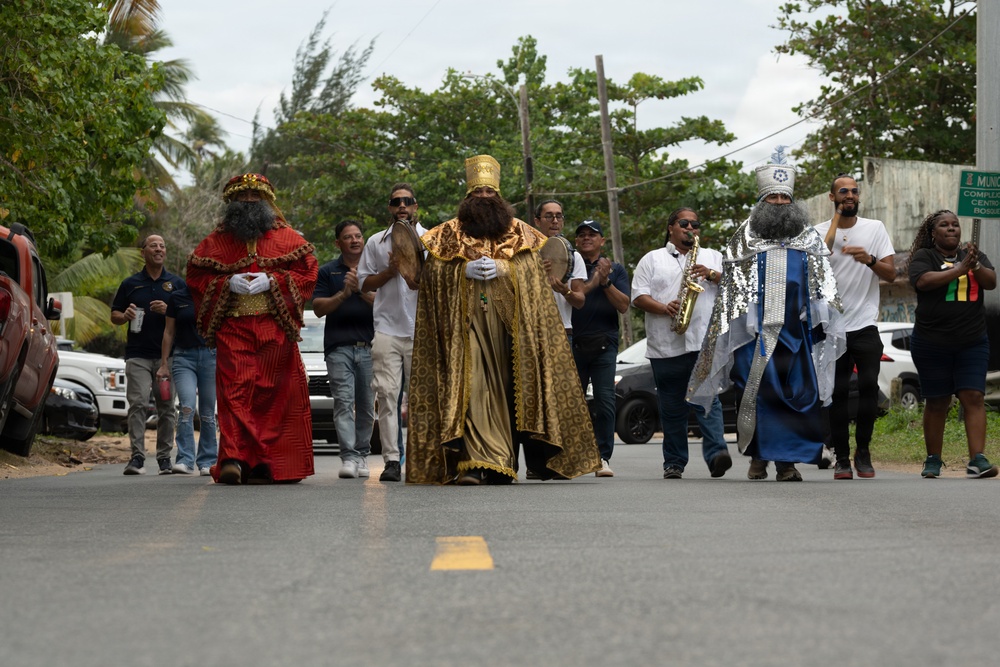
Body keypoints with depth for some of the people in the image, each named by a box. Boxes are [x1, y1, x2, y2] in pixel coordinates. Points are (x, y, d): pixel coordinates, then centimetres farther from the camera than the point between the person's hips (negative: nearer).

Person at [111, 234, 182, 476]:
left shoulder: (177, 283, 10)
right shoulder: (130, 284, 12)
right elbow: (114, 316, 16)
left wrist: (168, 310, -10)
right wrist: (125, 316, -6)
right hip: (138, 354, 0)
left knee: (166, 406, 3)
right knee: (137, 404, -11)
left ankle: (164, 457, 9)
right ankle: (137, 456, -13)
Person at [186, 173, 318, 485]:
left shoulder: (286, 238, 13)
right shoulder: (216, 241, 15)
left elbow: (307, 272, 6)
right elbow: (196, 277, 11)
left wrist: (271, 281, -9)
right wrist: (227, 283, -7)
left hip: (275, 328, 0)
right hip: (232, 327, 0)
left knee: (272, 394, -2)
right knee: (235, 391, -13)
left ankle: (266, 463, 4)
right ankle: (233, 459, -22)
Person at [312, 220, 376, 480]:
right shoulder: (327, 272, 11)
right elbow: (318, 308, 3)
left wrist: (362, 290, -12)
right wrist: (344, 293, -9)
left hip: (369, 346, 1)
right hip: (338, 347, -1)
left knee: (367, 405, 2)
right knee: (344, 400, -13)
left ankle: (362, 454, 13)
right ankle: (349, 457, -19)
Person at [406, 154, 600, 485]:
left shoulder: (519, 233, 15)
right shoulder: (449, 234, 14)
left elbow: (531, 268, 4)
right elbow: (433, 272, 4)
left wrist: (503, 268, -12)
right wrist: (464, 270, -11)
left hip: (508, 319, 1)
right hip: (465, 323, -1)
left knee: (505, 388, -2)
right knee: (472, 386, -13)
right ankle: (474, 464, -21)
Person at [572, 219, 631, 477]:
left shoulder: (615, 270, 13)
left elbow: (623, 306, 2)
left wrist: (606, 282, -10)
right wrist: (591, 284, -15)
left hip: (604, 343, 0)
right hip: (573, 343, 0)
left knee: (605, 402, -8)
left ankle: (603, 457, -4)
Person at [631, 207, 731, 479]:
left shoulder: (713, 257, 20)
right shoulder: (652, 259, 15)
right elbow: (638, 296, 4)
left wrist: (711, 274, -8)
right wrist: (664, 308, -13)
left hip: (705, 344, -1)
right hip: (666, 345, 1)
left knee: (707, 399, -14)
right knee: (672, 408, 4)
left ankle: (716, 453, -24)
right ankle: (674, 463, 10)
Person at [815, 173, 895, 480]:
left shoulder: (875, 228, 7)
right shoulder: (820, 231, 5)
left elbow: (891, 274, 0)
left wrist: (869, 259, -20)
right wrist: (836, 220, -12)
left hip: (865, 325, 0)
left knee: (869, 385, -13)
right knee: (837, 392, 1)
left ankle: (863, 451, 1)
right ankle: (842, 457, 8)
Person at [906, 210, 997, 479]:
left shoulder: (974, 255, 13)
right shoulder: (924, 256, 2)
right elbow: (923, 281, -17)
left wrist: (975, 266, -20)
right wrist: (959, 269, -22)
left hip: (972, 343, 2)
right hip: (932, 343, -2)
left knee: (974, 397, -9)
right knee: (937, 403, 4)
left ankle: (977, 460, -15)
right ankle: (933, 461, 13)